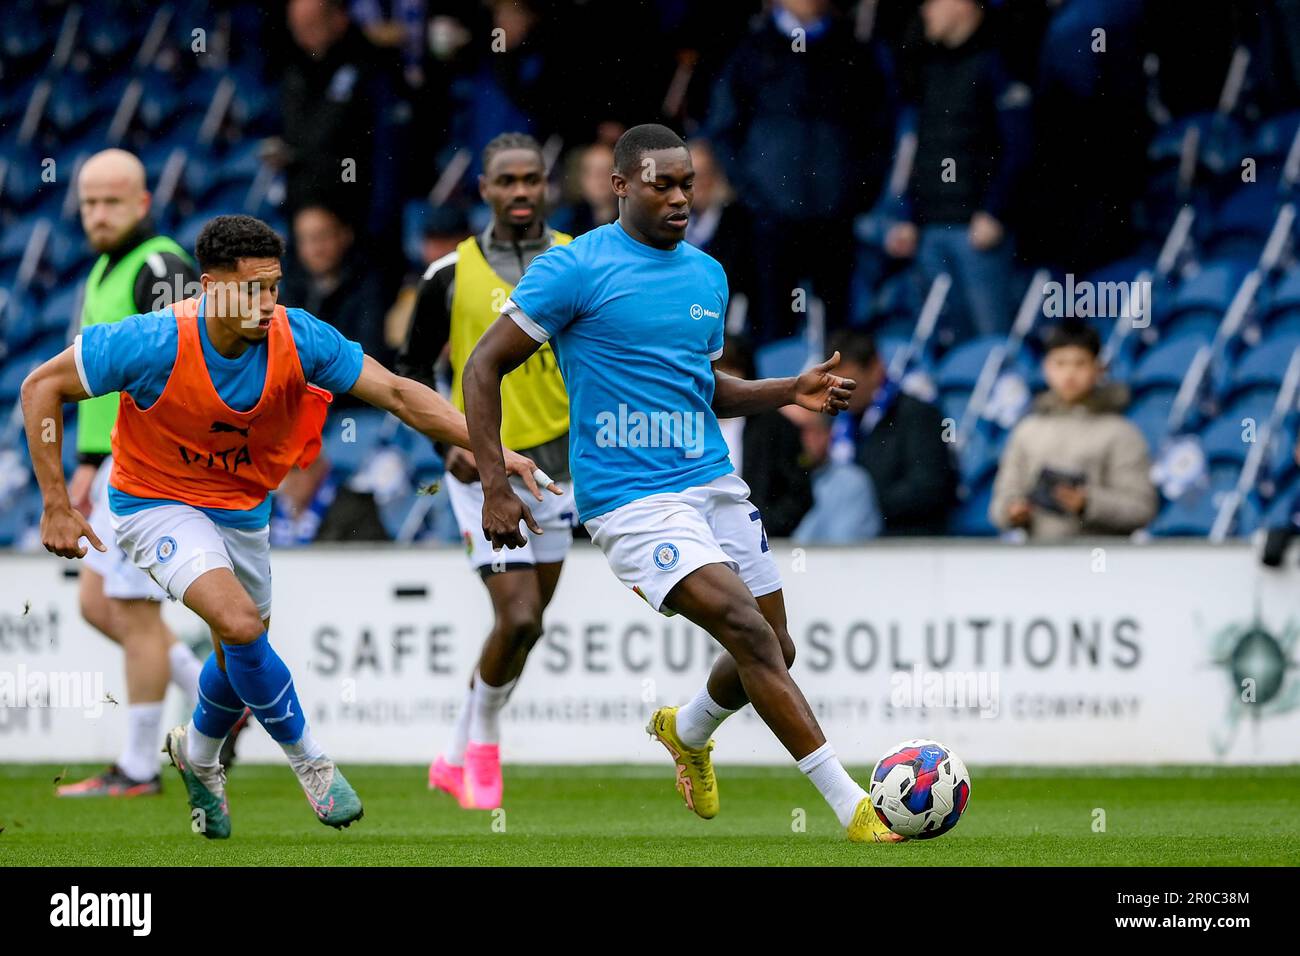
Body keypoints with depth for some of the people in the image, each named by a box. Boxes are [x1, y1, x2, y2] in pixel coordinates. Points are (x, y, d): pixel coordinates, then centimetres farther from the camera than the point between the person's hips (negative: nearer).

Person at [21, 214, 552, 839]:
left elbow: (397, 393, -18)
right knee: (241, 625, -26)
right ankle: (309, 760, -5)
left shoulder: (297, 339, -21)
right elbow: (43, 387, -19)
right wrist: (56, 507, -20)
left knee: (242, 654, 19)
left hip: (241, 506, 5)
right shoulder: (155, 343, -30)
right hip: (156, 501, -5)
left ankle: (198, 753, 51)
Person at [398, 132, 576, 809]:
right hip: (484, 471, -3)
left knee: (523, 625, 10)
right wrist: (452, 439, -11)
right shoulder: (451, 275, -5)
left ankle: (458, 758, 30)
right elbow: (411, 371, 3)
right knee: (519, 619, -16)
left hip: (554, 467, 3)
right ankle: (484, 744, 9)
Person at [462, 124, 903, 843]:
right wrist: (495, 487, -13)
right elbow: (484, 367, -6)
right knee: (748, 632, -20)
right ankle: (852, 807, -19)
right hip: (630, 498, -7)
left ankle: (686, 731, 41)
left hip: (712, 480, 7)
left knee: (776, 651, 8)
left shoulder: (707, 275, 13)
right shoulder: (574, 268, -8)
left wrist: (791, 392, 8)